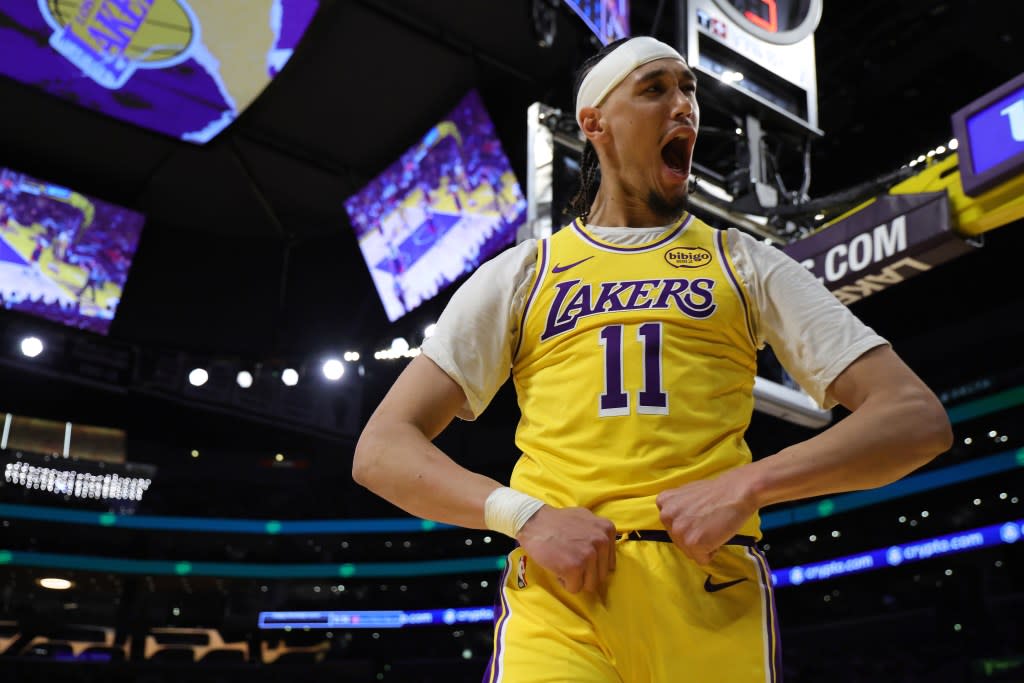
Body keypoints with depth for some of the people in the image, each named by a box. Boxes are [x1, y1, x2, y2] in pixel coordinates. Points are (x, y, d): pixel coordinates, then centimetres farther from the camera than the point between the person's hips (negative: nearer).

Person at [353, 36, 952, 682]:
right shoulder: (522, 272, 13)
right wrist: (525, 515, -11)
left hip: (713, 593, 1)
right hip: (559, 588, 0)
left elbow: (918, 420, 5)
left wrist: (747, 484, -10)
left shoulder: (745, 263, 13)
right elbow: (380, 452, 7)